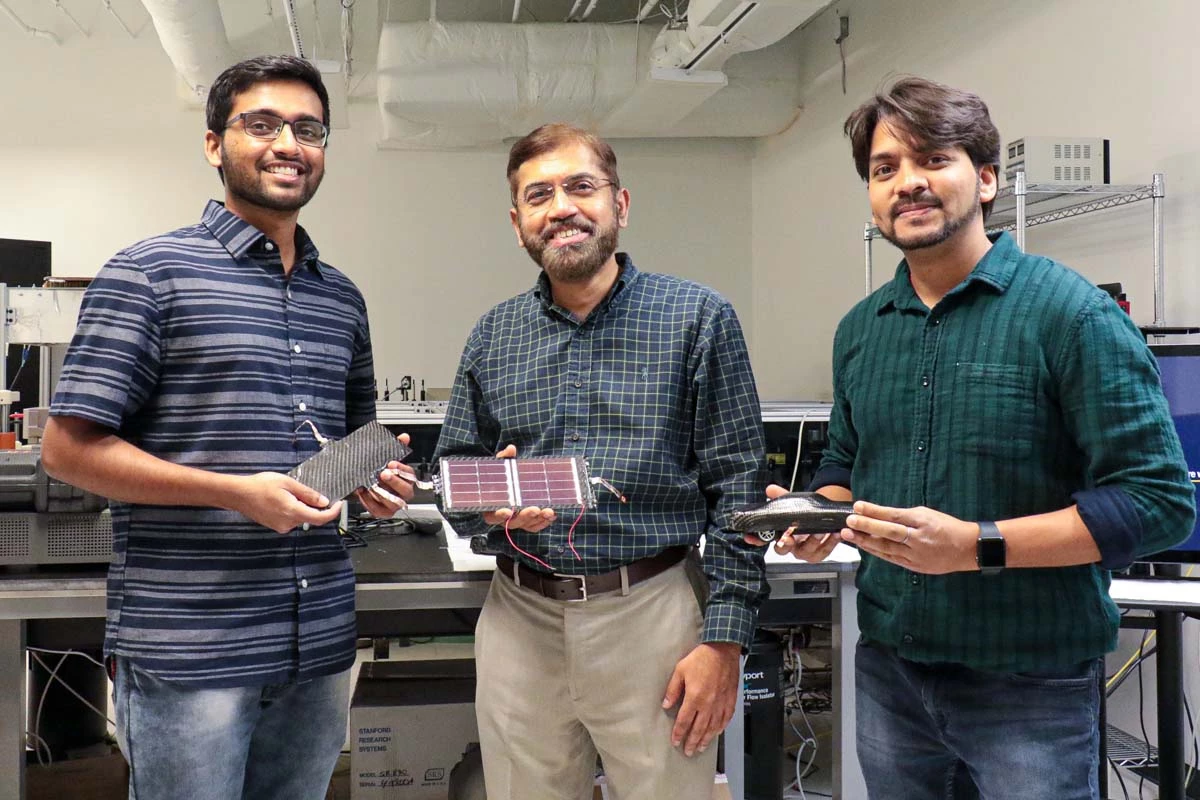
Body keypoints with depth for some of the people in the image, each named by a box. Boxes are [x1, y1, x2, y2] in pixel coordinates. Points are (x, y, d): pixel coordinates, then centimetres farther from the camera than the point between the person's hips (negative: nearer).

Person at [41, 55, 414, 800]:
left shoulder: (343, 297, 13)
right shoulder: (150, 272, -5)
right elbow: (70, 447, -9)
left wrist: (376, 480, 1)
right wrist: (239, 493, -18)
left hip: (321, 645, 6)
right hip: (187, 647, -5)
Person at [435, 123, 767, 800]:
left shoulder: (698, 317, -2)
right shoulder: (493, 337, 8)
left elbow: (737, 488, -5)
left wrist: (725, 639, -10)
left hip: (653, 615, -3)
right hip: (521, 620, 3)